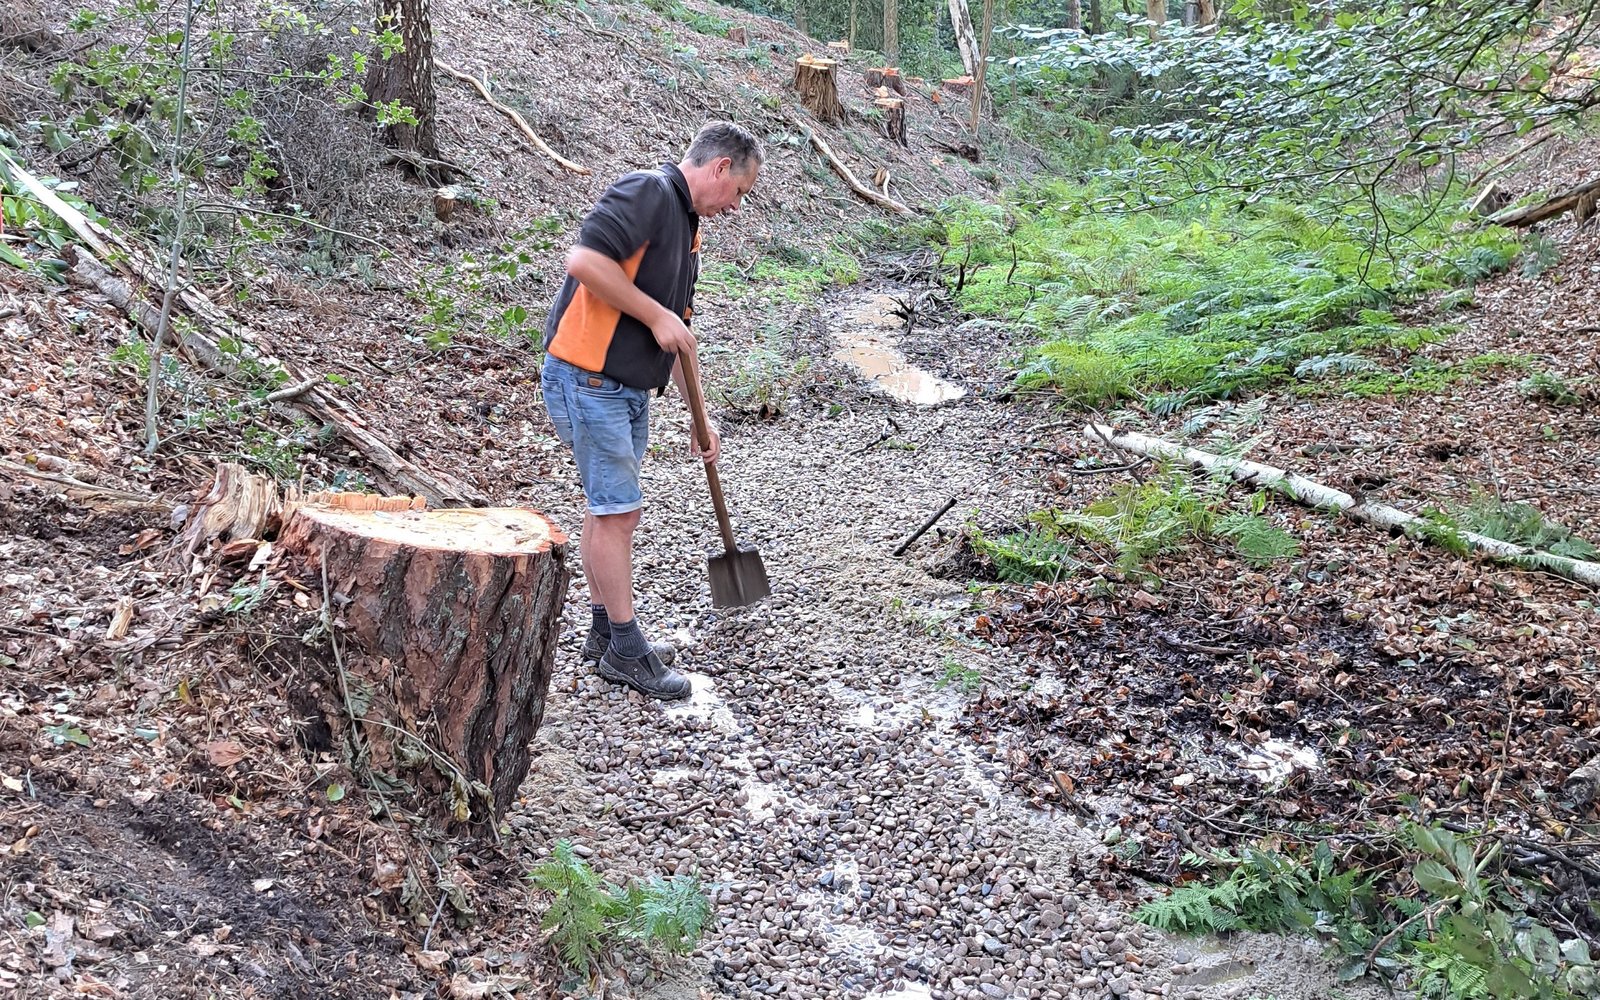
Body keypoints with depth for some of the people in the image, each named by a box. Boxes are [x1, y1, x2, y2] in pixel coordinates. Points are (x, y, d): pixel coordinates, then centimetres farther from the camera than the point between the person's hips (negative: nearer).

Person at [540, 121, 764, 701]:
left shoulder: (687, 227, 17)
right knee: (618, 511, -4)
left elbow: (678, 337, 21)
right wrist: (657, 316, -18)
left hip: (628, 388, 10)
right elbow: (584, 261, -27)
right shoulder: (647, 193, -13)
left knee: (606, 509, 16)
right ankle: (625, 651, 6)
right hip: (587, 378, -10)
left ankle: (605, 633, 28)